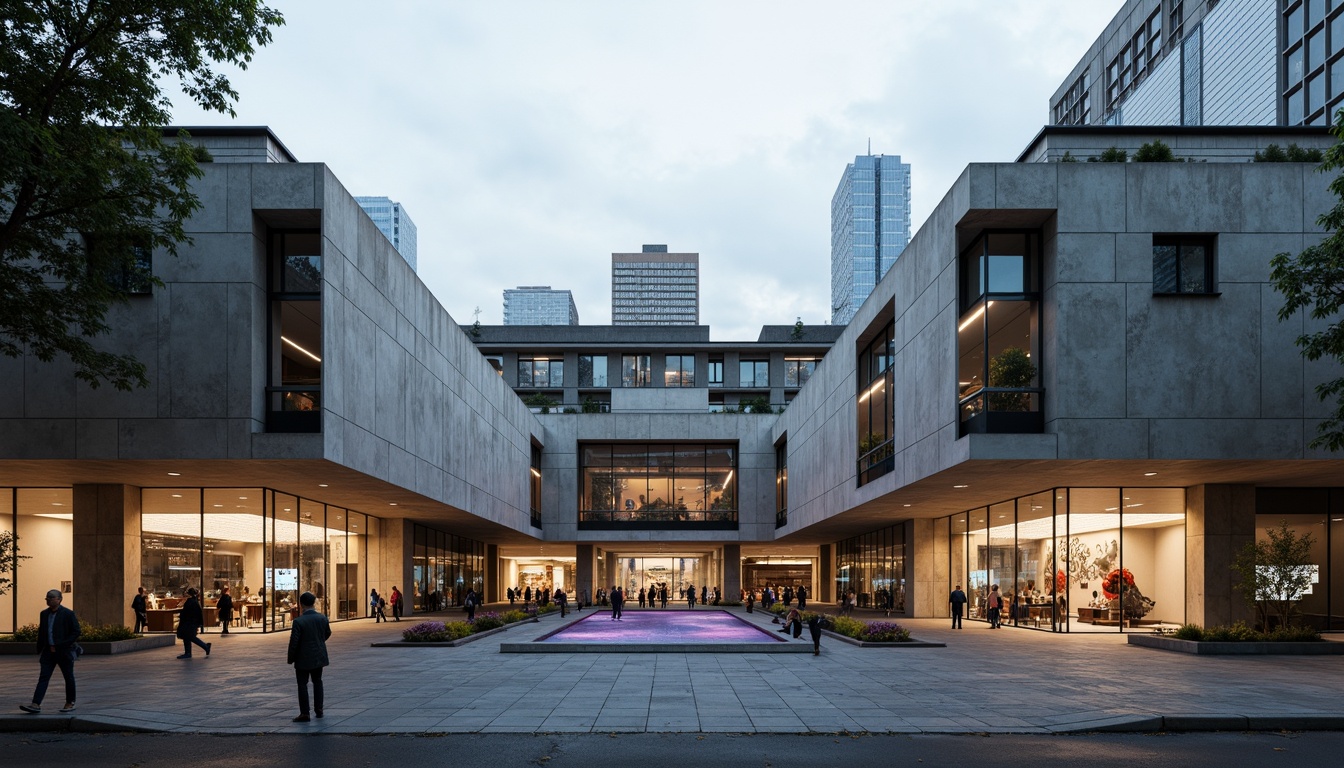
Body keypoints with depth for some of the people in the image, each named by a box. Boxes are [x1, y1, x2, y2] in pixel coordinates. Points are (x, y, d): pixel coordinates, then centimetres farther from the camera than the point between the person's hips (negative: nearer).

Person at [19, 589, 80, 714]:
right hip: (49, 652, 5)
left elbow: (76, 632, -10)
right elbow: (41, 633, 16)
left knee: (69, 678, 5)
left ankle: (70, 703, 16)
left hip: (64, 652, -5)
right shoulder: (44, 614, 9)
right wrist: (39, 651, 11)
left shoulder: (68, 614, -8)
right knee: (43, 677, -5)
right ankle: (36, 705, -11)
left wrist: (60, 646, -15)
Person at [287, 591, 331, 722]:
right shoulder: (323, 618, -5)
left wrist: (290, 659, -5)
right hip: (319, 656, 5)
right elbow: (328, 634, 11)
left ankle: (304, 713, 5)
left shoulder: (299, 621, -20)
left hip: (303, 658, -5)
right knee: (317, 681, 20)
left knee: (302, 684, 4)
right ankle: (318, 709, 24)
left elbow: (294, 642, -18)